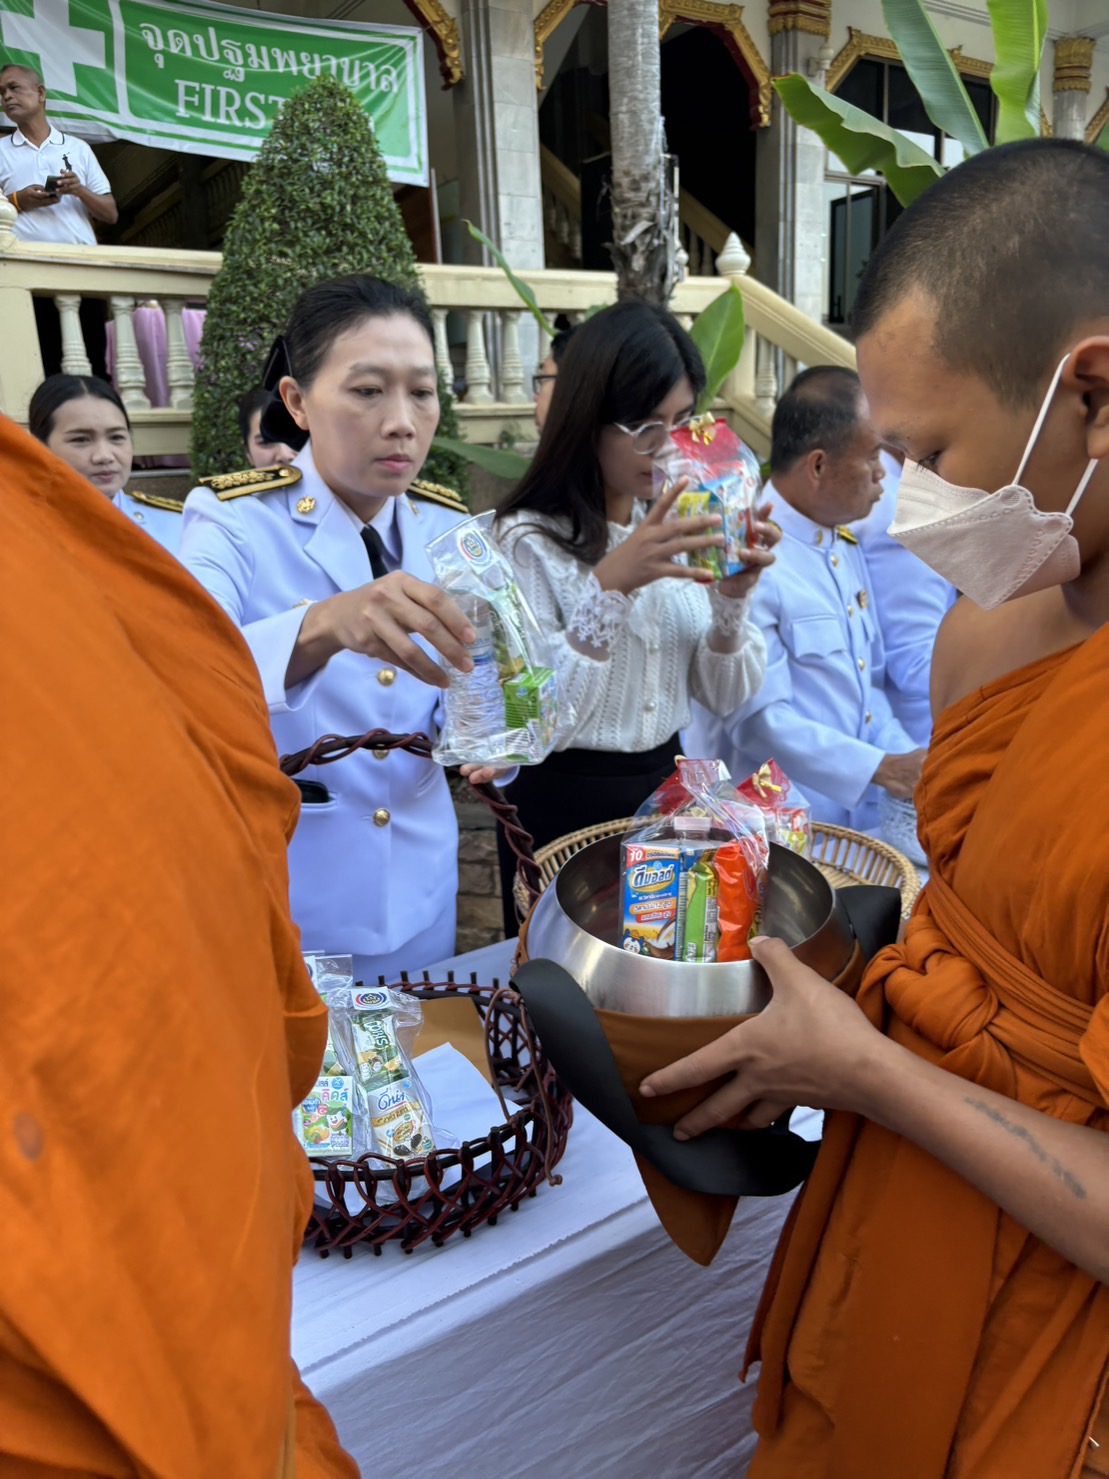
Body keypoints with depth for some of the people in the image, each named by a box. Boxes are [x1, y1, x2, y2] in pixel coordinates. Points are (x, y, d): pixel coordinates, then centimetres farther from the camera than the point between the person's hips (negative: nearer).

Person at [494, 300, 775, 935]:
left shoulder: (681, 527, 1)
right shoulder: (530, 540, -15)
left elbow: (728, 694, 2)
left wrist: (733, 597, -16)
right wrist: (609, 584, -30)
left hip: (664, 789, 5)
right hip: (563, 810, -5)